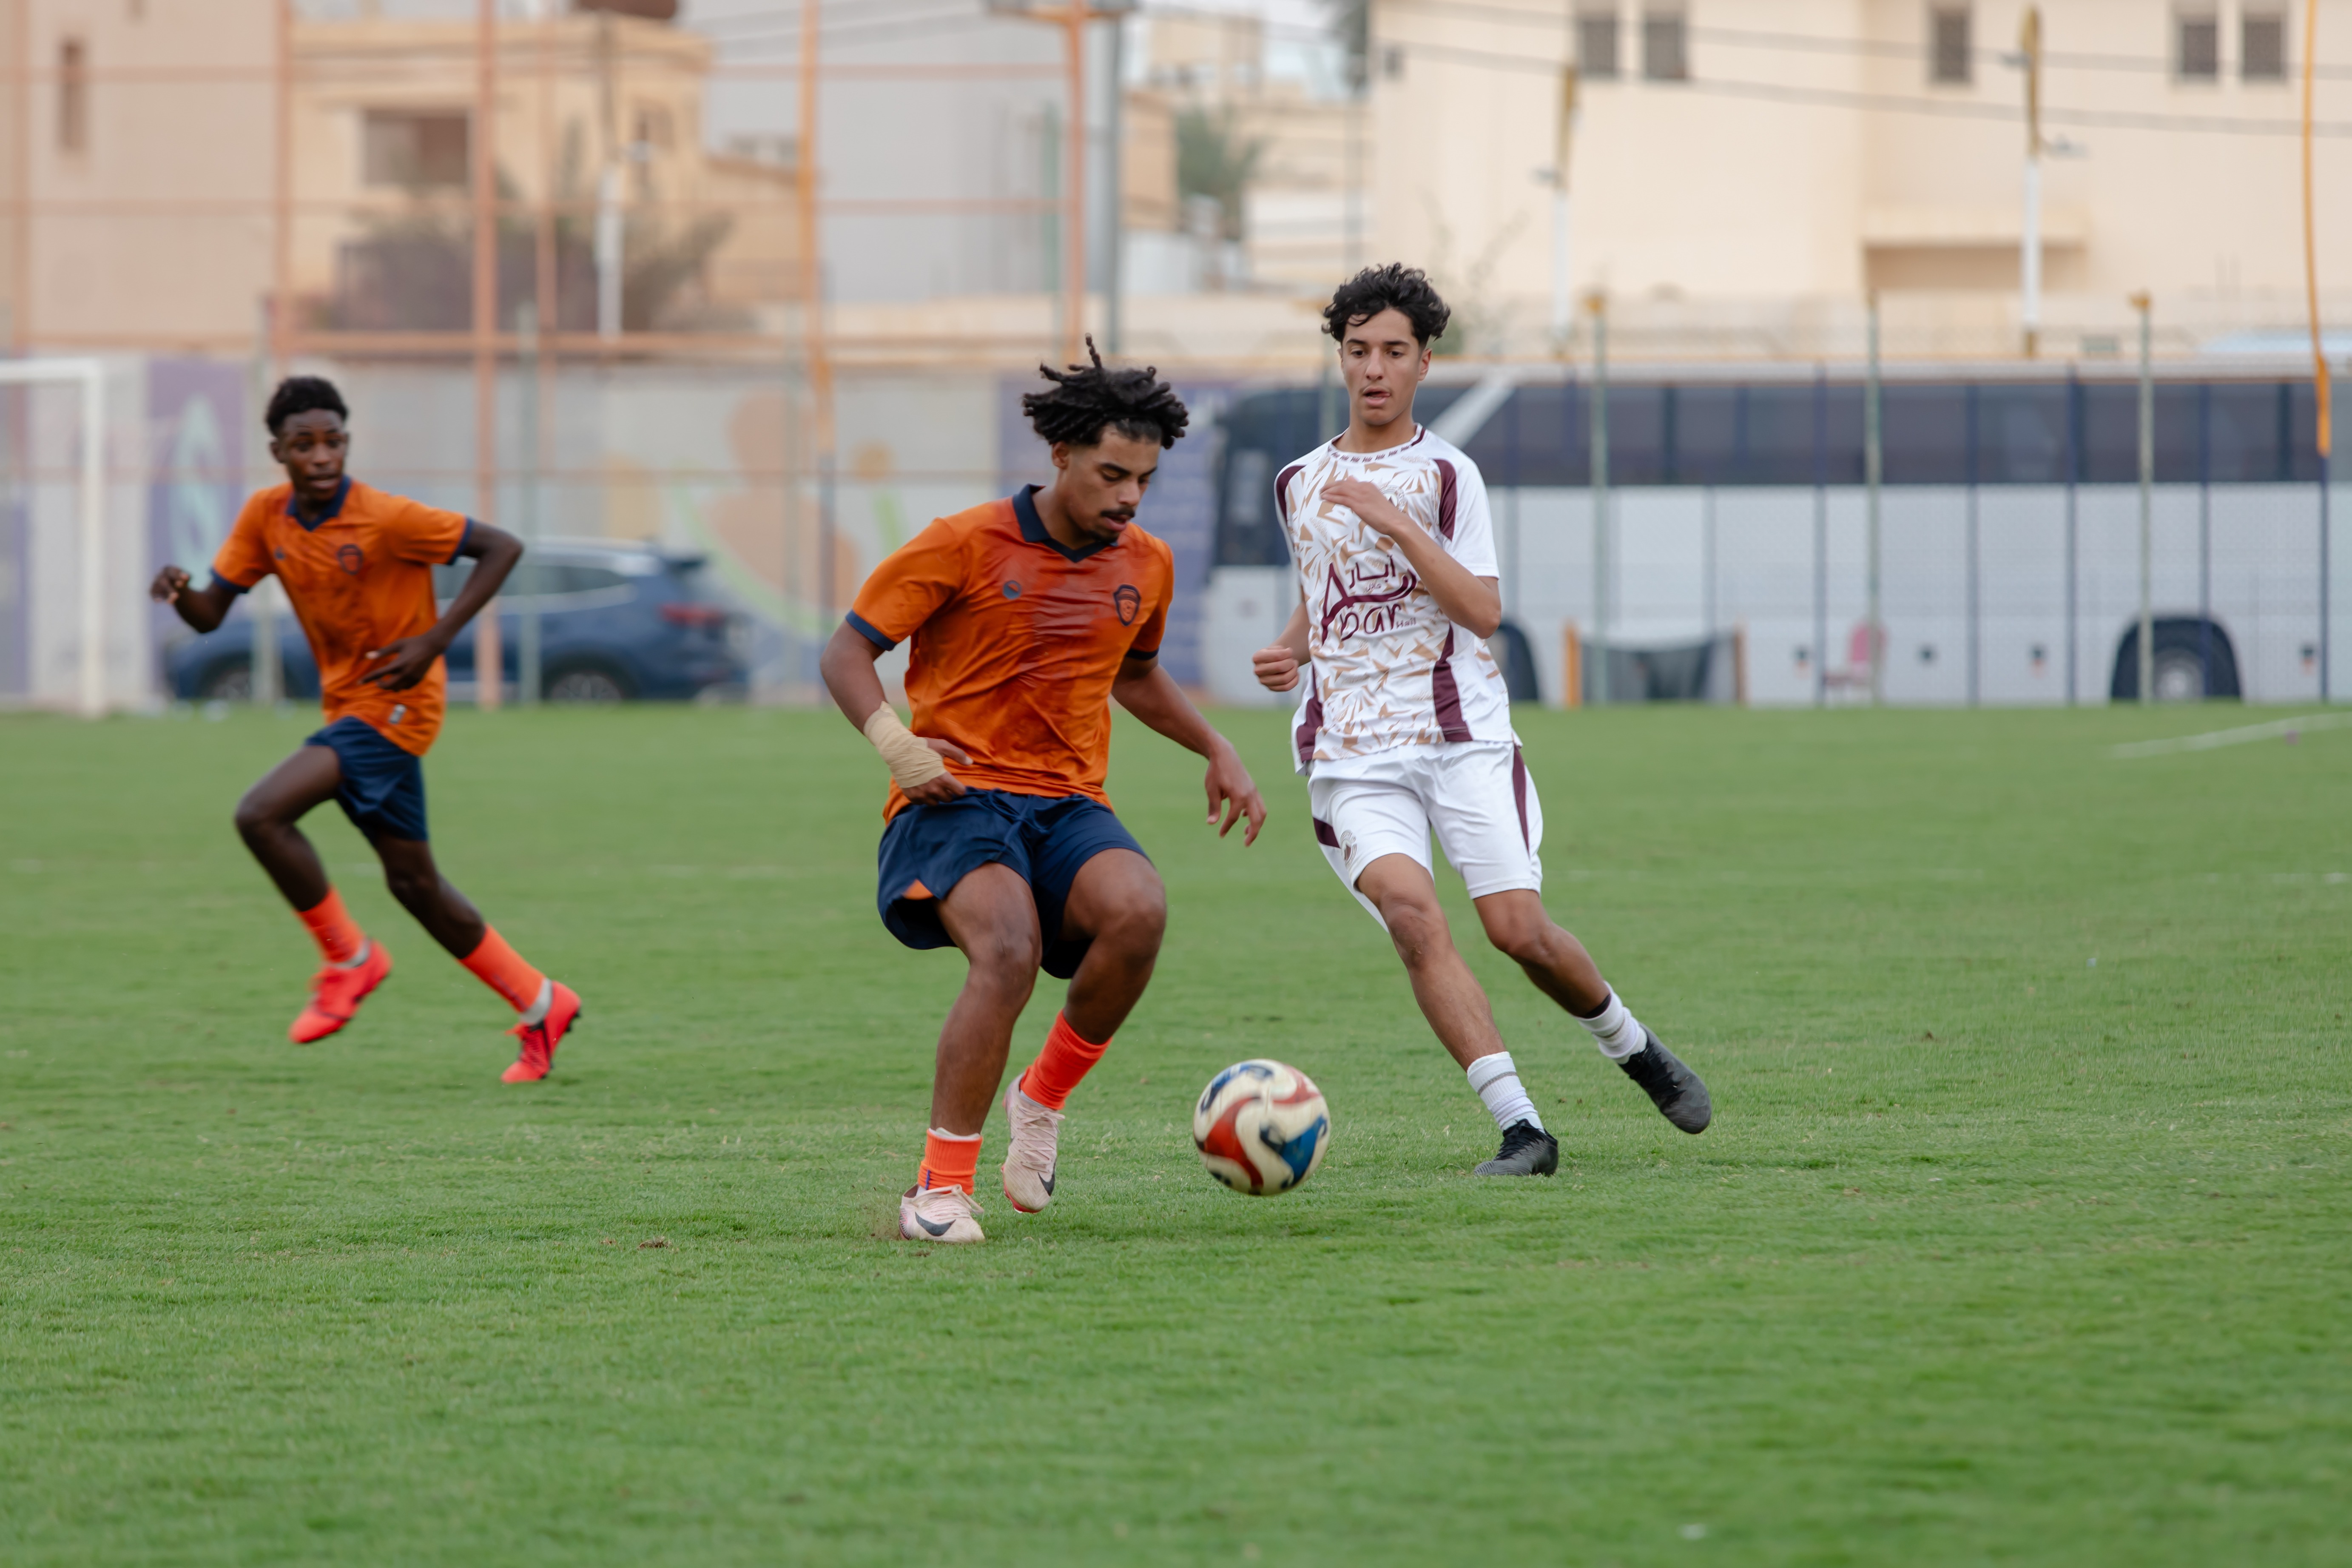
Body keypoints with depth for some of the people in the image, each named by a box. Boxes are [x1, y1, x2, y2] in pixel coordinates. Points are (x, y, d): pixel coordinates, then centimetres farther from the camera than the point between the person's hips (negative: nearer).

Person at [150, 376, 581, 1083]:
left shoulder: (385, 519, -19)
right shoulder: (266, 516, 0)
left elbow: (502, 548, -16)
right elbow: (210, 613, 4)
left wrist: (435, 640, -22)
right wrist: (179, 592, -20)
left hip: (396, 705, -8)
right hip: (348, 707, 8)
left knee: (261, 815, -21)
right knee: (413, 882, 13)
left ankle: (349, 957, -3)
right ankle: (541, 1006, 26)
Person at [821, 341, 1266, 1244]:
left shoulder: (1146, 567, 12)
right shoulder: (965, 546, -5)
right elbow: (847, 653, -1)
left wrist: (1216, 751, 22)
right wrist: (893, 743, -18)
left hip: (1068, 805, 4)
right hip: (958, 798, -4)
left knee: (1139, 911, -31)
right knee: (1009, 949, -33)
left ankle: (1043, 1099, -6)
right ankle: (941, 1186, -21)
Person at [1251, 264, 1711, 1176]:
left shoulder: (1445, 476, 1)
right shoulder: (1299, 483, 15)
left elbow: (1484, 612, -10)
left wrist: (1396, 524, -18)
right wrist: (1289, 651, 9)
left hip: (1461, 739, -2)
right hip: (1352, 755, 2)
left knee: (1518, 928, -10)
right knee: (1411, 911, -22)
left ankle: (1631, 1046, 22)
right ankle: (1518, 1125, -24)